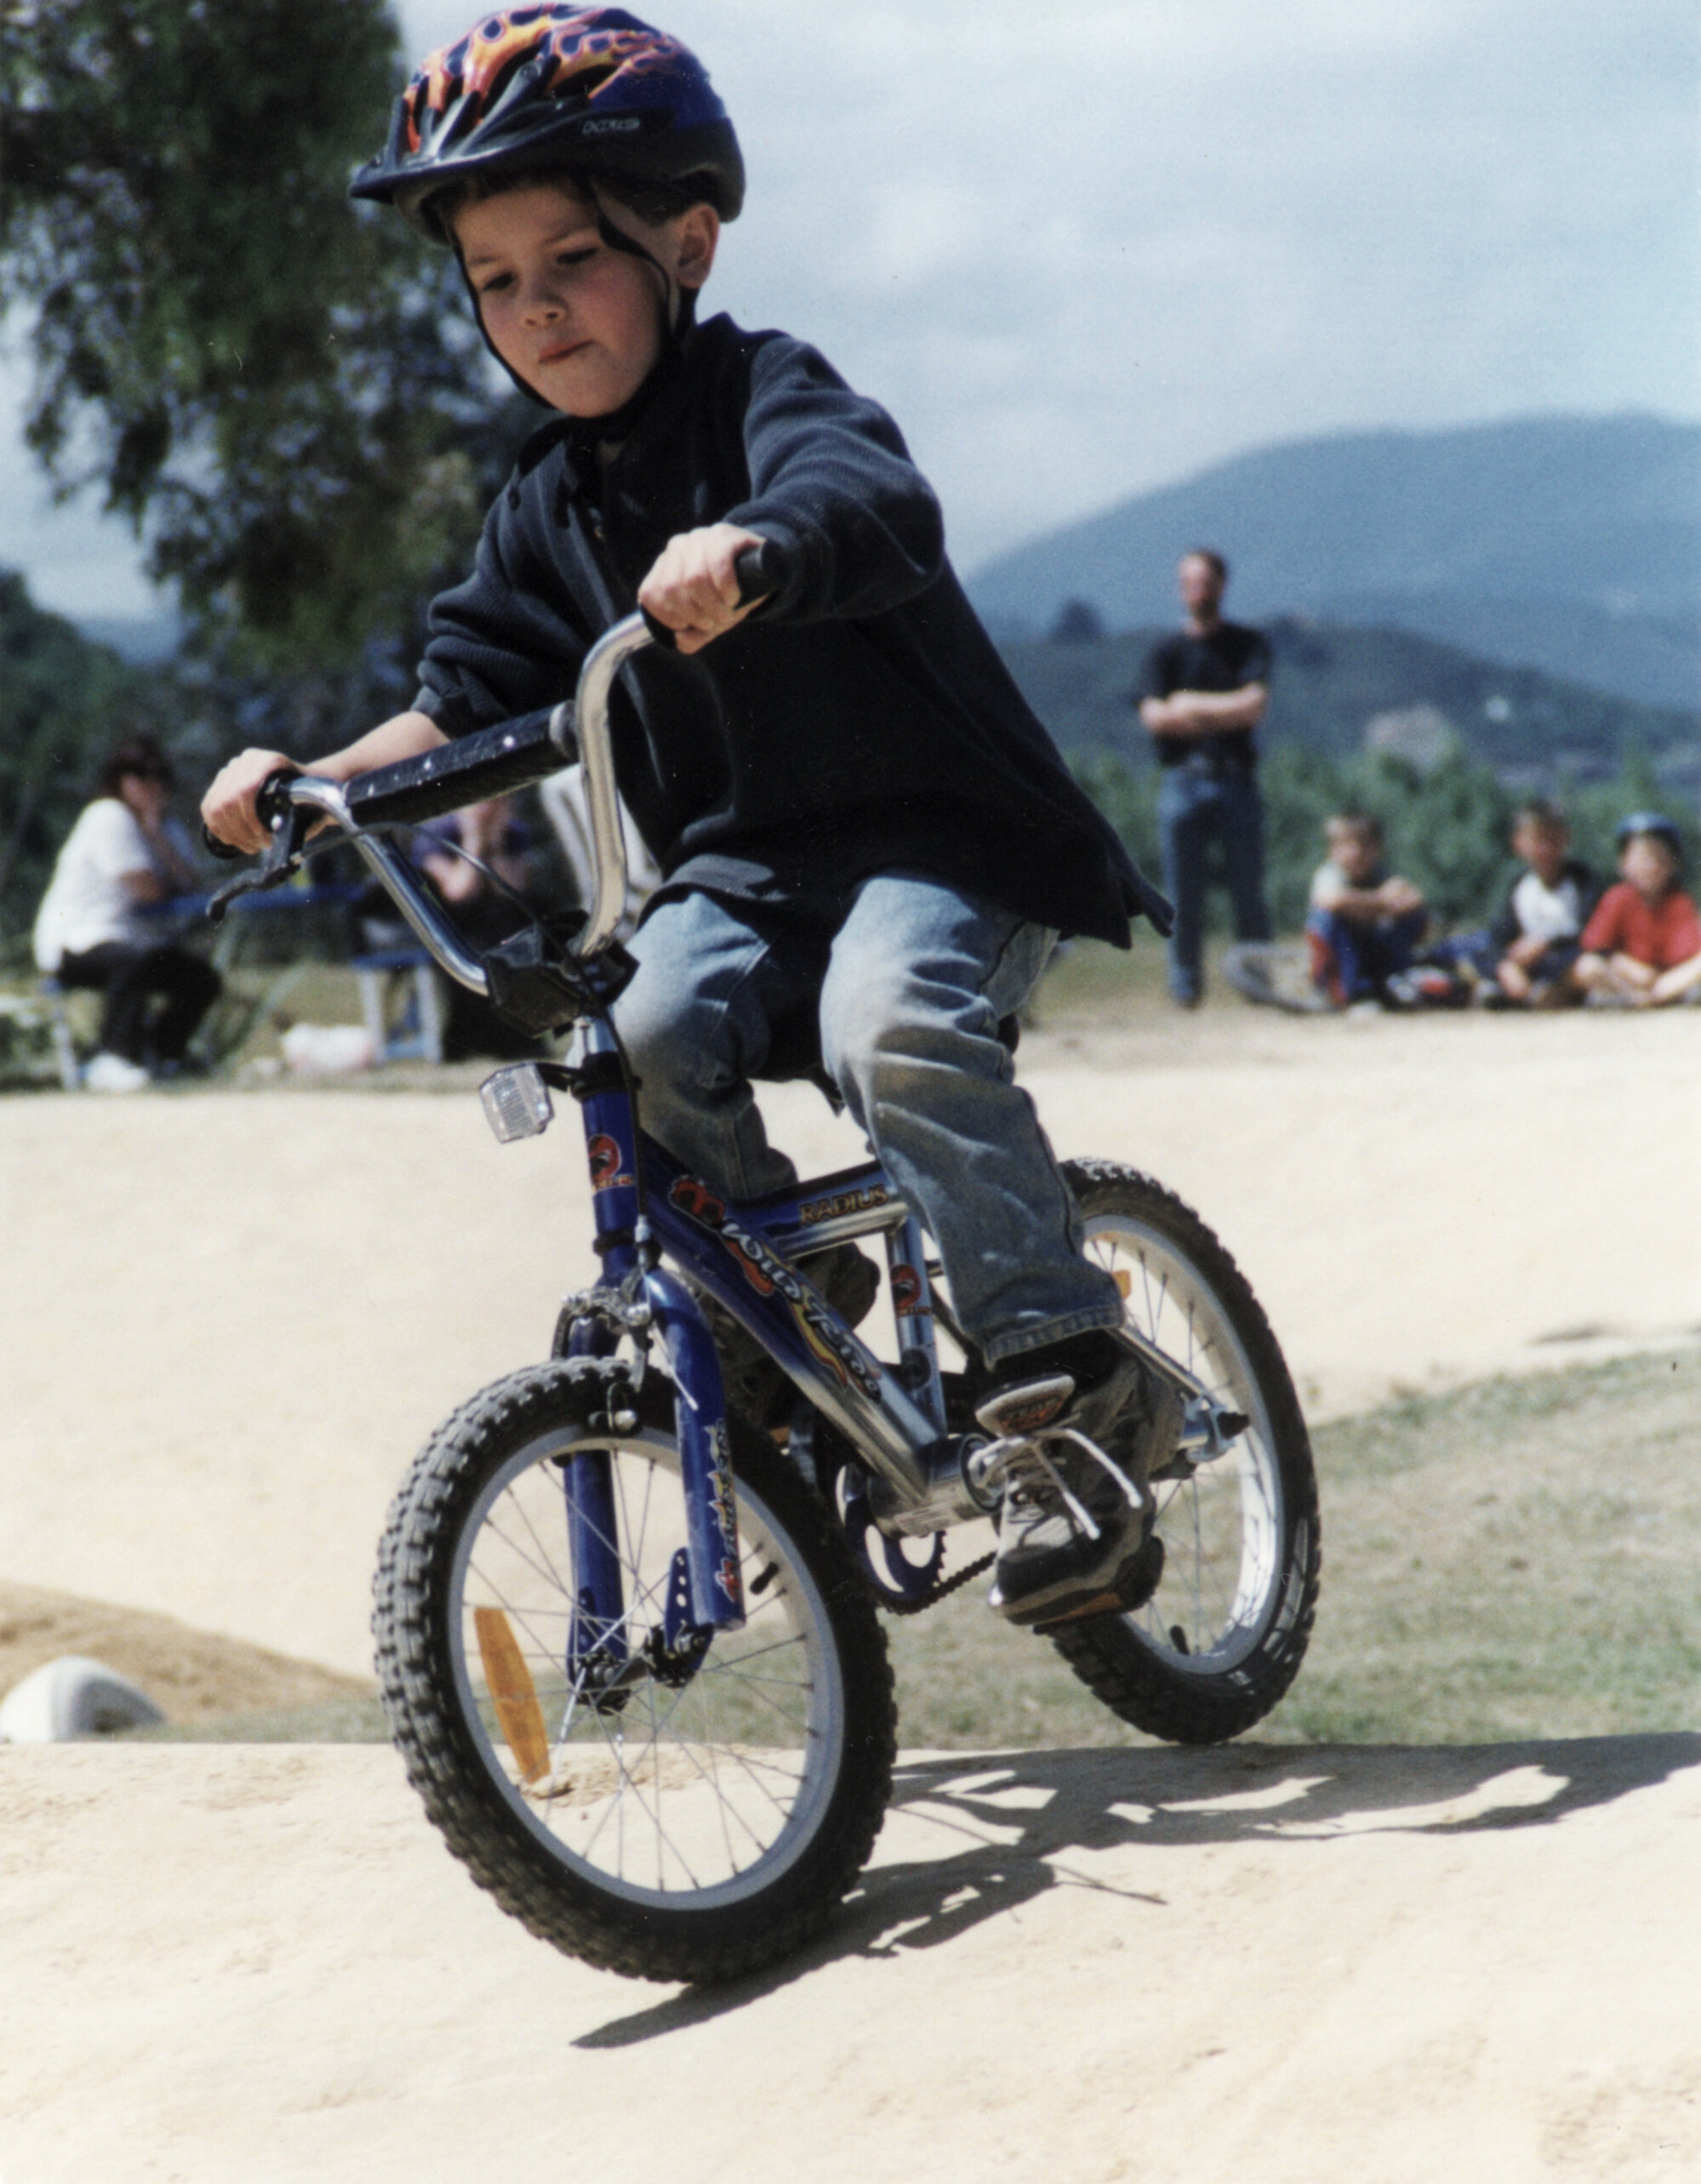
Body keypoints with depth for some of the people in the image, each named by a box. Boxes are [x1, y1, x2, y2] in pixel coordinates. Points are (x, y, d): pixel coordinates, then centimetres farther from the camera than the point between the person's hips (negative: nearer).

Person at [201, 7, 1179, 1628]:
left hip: (940, 839, -5)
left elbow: (874, 499, -32)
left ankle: (1074, 1386, -27)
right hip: (740, 869, 6)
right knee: (647, 1030, -25)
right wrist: (320, 780, -9)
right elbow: (472, 698, 10)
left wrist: (747, 551, -55)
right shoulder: (548, 508, 10)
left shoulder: (763, 392, -9)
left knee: (891, 1016, -34)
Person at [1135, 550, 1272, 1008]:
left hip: (1236, 779, -1)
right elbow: (1155, 718, -2)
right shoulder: (1167, 652, 12)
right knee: (1183, 894, -1)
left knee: (1249, 892, -2)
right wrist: (1224, 712, -4)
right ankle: (1185, 984, 6)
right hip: (1183, 780, 1)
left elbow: (1253, 706, -4)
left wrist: (1192, 705, -3)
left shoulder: (1248, 644, 10)